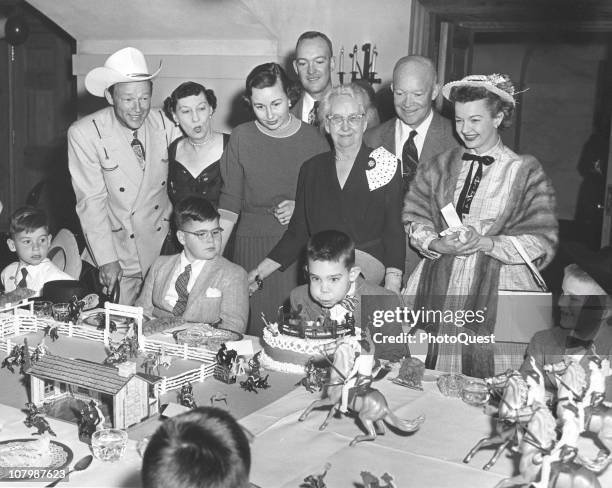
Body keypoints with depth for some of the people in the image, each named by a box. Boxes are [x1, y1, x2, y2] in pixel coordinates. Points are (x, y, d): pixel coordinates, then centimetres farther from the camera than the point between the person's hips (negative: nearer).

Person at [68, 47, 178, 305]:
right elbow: (91, 201, -11)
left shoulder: (164, 125, -3)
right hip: (117, 253, -2)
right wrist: (106, 259, -12)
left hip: (163, 248, 3)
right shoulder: (83, 134, -11)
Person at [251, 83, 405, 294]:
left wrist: (392, 286, -13)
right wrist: (259, 272, 7)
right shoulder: (311, 169, 13)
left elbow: (394, 232, -1)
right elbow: (297, 232, 15)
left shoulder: (386, 166, 4)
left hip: (368, 264, -3)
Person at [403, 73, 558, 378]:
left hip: (497, 294, -2)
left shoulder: (525, 172, 1)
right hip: (436, 288, 3)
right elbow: (415, 221, 10)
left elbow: (541, 242, -3)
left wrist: (486, 242, -16)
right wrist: (437, 245, -10)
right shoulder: (439, 167, 12)